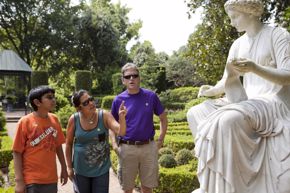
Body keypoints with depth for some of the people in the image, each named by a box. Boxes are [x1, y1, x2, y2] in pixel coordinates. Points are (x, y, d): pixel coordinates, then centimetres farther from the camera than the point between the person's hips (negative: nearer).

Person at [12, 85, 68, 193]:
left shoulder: (54, 119, 3)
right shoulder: (25, 122, -10)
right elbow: (17, 152, -8)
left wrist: (64, 168, 13)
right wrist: (19, 180, -11)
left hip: (51, 179, 5)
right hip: (32, 180, -4)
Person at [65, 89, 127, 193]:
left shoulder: (104, 115, -13)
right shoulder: (74, 119, -12)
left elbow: (121, 132, -22)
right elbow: (69, 143, -1)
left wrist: (122, 117, -41)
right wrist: (69, 167, 2)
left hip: (101, 169, 0)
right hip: (81, 170, 1)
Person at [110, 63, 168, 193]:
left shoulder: (151, 96, -1)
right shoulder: (118, 100, -1)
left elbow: (163, 118, 9)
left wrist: (161, 140, 1)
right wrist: (114, 145, -4)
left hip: (149, 147, 0)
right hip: (127, 148, 0)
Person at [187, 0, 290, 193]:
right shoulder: (238, 44, 13)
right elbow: (227, 81, 11)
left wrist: (255, 68, -31)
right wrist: (212, 90, -11)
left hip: (274, 102, -8)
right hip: (247, 101, 8)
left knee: (229, 120, -36)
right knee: (196, 113, -2)